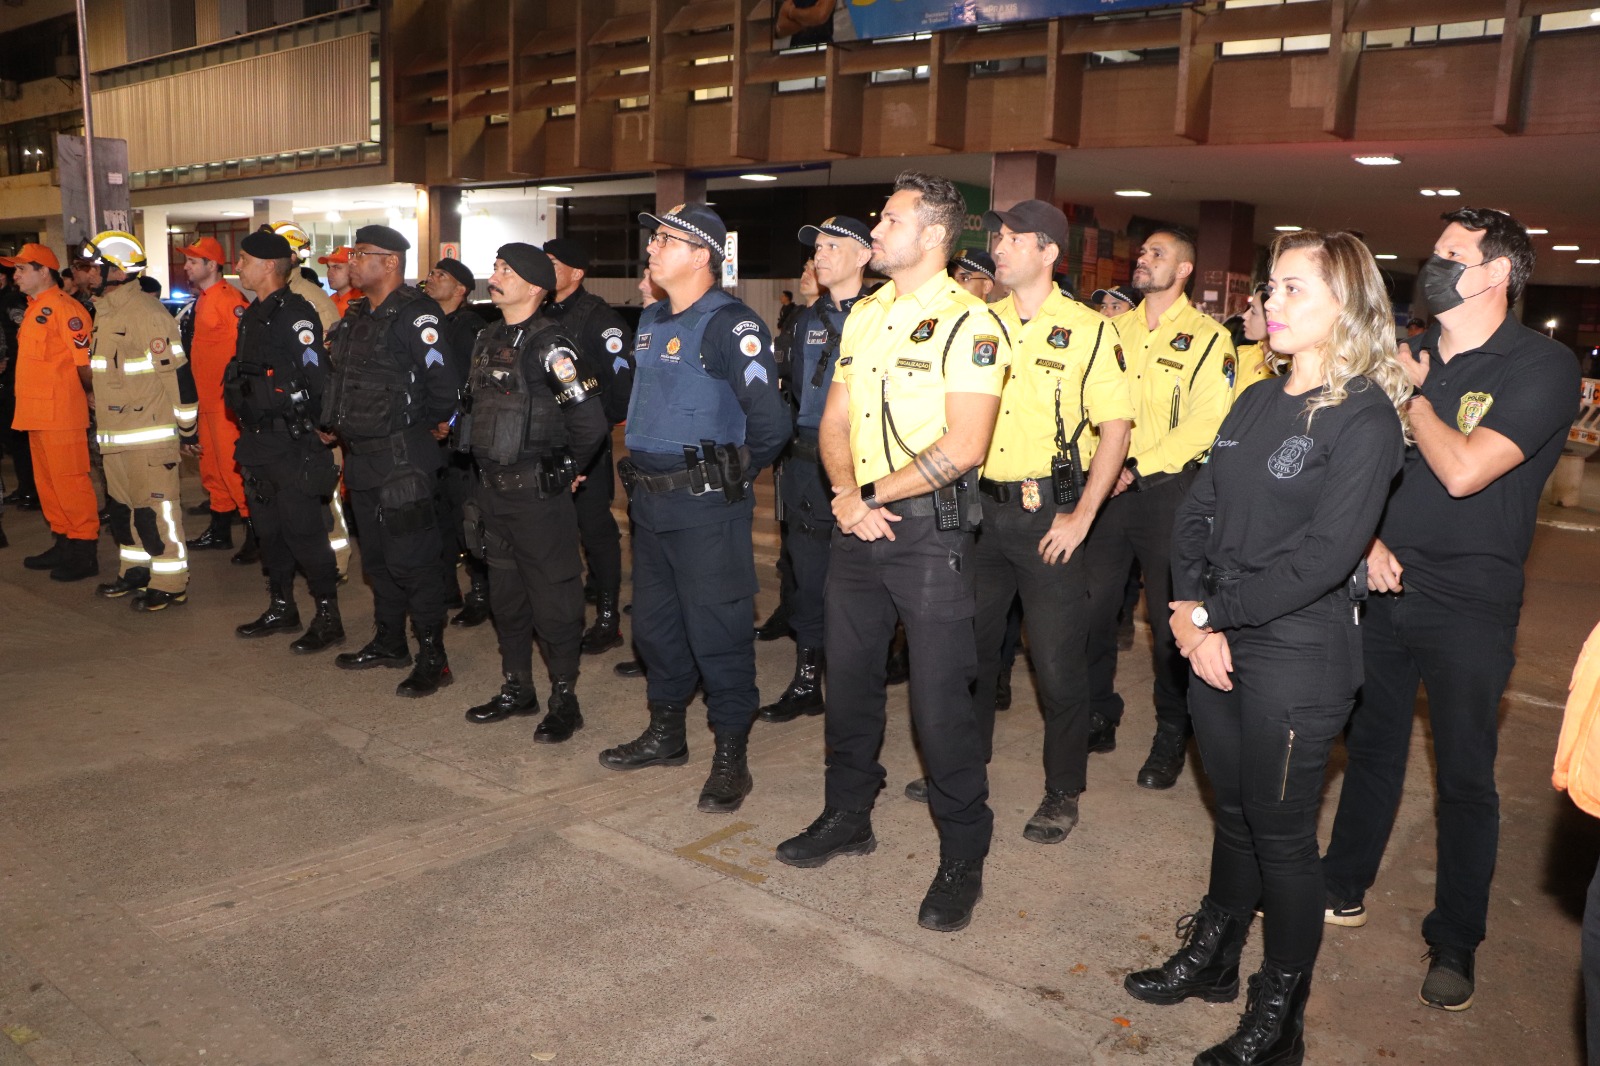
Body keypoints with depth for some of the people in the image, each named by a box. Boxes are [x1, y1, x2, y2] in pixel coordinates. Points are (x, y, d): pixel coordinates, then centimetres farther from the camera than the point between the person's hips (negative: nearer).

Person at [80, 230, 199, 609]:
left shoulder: (147, 313, -16)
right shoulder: (105, 311, 14)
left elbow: (178, 373, -16)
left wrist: (187, 428, -14)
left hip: (150, 433, -10)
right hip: (115, 433, 10)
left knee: (155, 507, -4)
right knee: (121, 505, 17)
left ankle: (170, 585, 6)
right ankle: (135, 572, 31)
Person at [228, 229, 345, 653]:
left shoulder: (296, 314, -15)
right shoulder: (252, 315, 15)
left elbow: (318, 380, -19)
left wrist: (308, 429, -14)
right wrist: (249, 426, 20)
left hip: (290, 443, -10)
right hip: (258, 441, 10)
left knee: (303, 530, -6)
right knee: (268, 528, 16)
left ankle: (328, 618, 3)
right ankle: (281, 609, 28)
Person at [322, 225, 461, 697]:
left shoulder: (415, 314, -16)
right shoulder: (357, 316, 14)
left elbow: (442, 374, -24)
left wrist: (437, 421, -9)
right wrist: (333, 423, 18)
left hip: (403, 459, -10)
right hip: (362, 458, 10)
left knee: (411, 561, -5)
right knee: (376, 558, 18)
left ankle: (433, 658, 4)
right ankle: (389, 643, 32)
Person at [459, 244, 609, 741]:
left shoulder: (550, 345, -15)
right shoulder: (488, 340, 11)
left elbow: (591, 422, -20)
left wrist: (564, 469, -7)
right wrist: (488, 468, 17)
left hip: (537, 493, -8)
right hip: (493, 489, 8)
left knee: (554, 598, 0)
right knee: (505, 594, 16)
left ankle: (565, 700, 12)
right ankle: (517, 689, 30)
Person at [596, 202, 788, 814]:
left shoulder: (730, 324, -15)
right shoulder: (650, 320, 13)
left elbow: (769, 421, -24)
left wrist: (733, 473, -9)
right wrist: (642, 468, 17)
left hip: (705, 506, -9)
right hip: (649, 502, 9)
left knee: (717, 630, -1)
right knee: (654, 622, 18)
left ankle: (730, 757, 12)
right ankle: (666, 734, 35)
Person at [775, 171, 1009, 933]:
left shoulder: (969, 323, -10)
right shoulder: (864, 316, 12)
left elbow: (962, 448, -18)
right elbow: (834, 422, 11)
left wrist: (877, 495, -11)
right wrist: (847, 495, -7)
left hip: (929, 527, -7)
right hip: (858, 525, 7)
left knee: (939, 695, -2)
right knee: (847, 677, 16)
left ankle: (962, 857, 16)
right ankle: (847, 817, 35)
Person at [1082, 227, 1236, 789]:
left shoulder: (1208, 337, -4)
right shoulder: (1116, 328, 12)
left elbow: (1208, 422, -12)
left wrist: (1137, 466, -17)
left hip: (1167, 489, -4)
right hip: (1108, 487, 5)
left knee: (1169, 617, 3)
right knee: (1091, 609, 6)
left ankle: (1172, 736, 18)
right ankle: (1098, 718, 23)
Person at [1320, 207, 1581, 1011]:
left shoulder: (1543, 366, -12)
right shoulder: (1409, 354, 6)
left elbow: (1463, 471, -24)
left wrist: (1413, 390, -11)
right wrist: (1367, 538, -7)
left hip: (1469, 605, -5)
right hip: (1384, 584, 5)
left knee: (1464, 777, 6)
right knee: (1371, 745, 17)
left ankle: (1455, 943, 23)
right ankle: (1345, 888, 34)